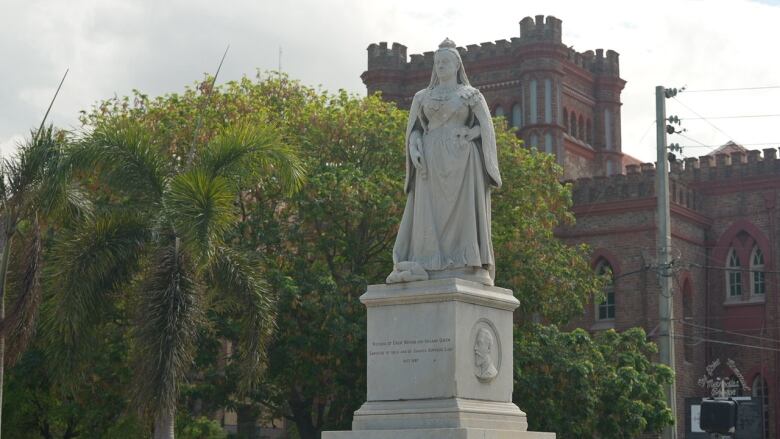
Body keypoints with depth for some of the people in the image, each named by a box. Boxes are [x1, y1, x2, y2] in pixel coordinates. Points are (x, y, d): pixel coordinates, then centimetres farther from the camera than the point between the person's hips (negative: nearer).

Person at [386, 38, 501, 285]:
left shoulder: (472, 95, 10)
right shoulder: (422, 96, 16)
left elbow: (486, 129, 3)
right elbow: (414, 130, 11)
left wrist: (465, 135, -14)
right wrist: (415, 147, -9)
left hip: (461, 161, -2)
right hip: (432, 162, 2)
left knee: (461, 213, -9)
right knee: (429, 214, -8)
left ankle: (464, 271, -12)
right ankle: (427, 271, -14)